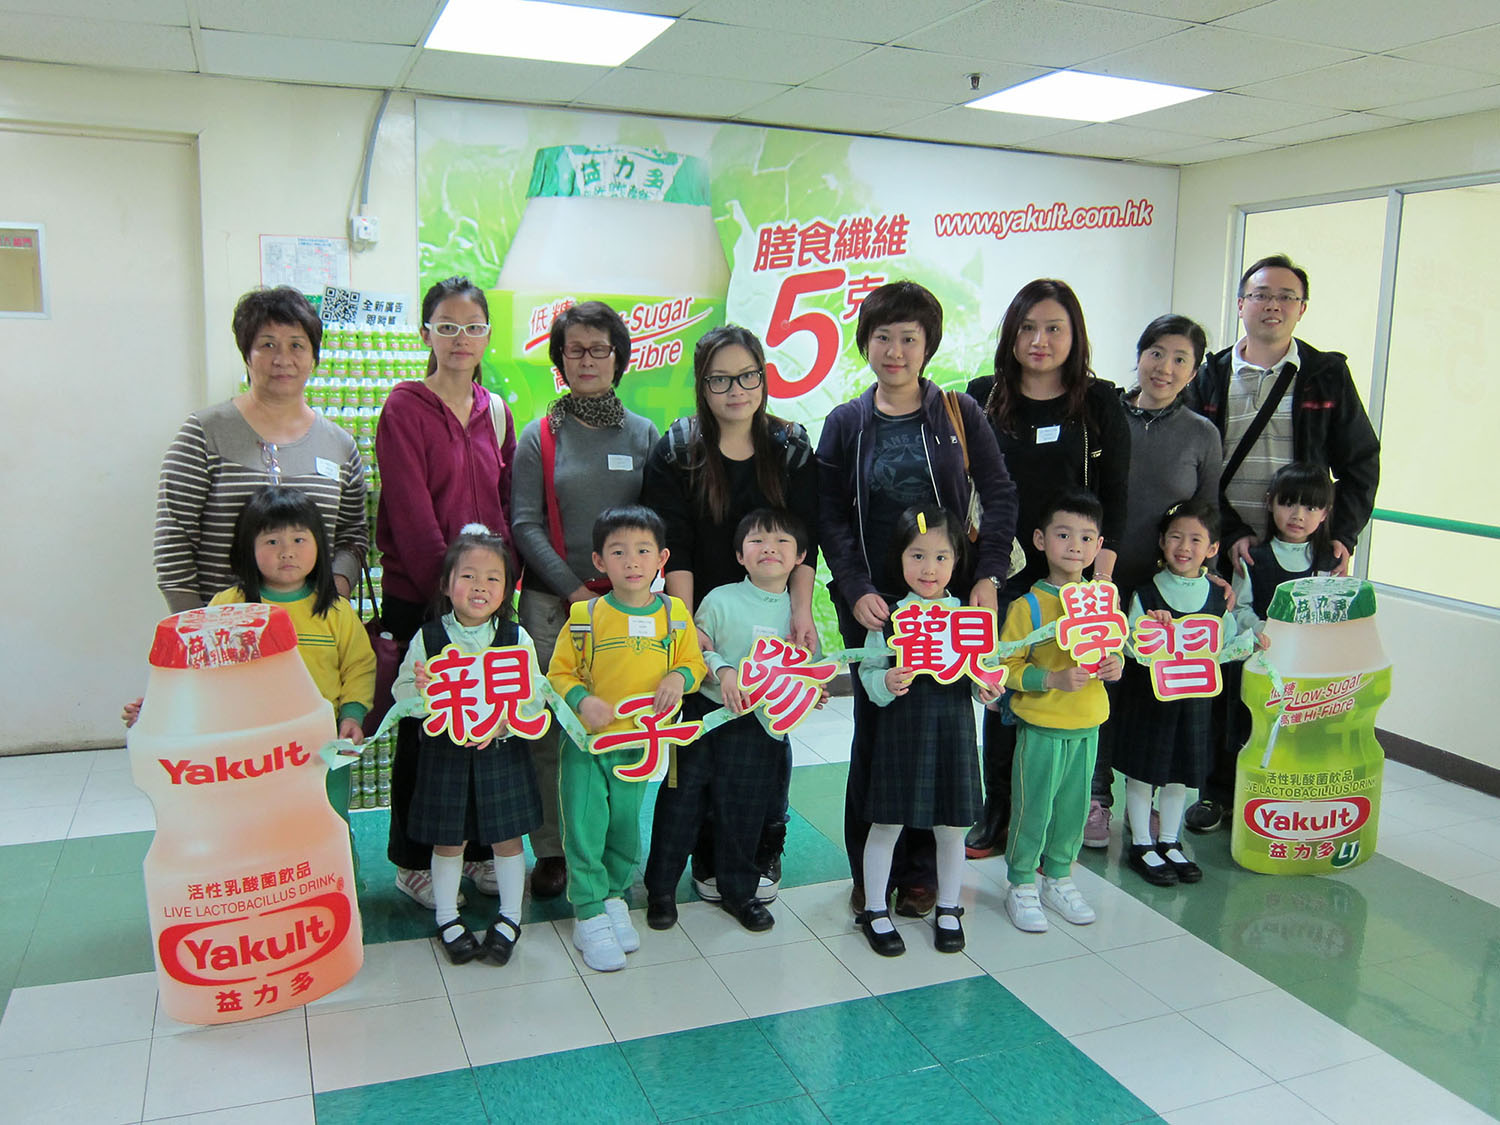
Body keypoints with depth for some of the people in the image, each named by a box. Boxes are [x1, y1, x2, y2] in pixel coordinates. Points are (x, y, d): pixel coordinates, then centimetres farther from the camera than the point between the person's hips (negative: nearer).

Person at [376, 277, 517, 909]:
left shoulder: (495, 413, 10)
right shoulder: (405, 408, -7)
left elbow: (504, 508, 11)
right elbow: (411, 514, -12)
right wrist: (448, 587, -15)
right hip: (417, 596, -5)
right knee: (424, 731, 5)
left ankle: (478, 849, 27)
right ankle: (413, 862, 22)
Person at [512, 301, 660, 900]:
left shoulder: (643, 434, 10)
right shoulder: (540, 436, 5)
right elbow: (525, 524, -1)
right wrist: (574, 590, -10)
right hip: (551, 603, -1)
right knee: (547, 728, -2)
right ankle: (549, 851, 12)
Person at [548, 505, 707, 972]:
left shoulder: (674, 614, -2)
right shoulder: (585, 616, -8)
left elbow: (693, 663, 8)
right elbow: (560, 674, -2)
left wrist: (679, 677, -14)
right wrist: (582, 700, -20)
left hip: (639, 744, 2)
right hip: (585, 741, -2)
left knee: (626, 828, 15)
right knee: (584, 829, -1)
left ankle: (614, 897, 37)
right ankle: (590, 917, 15)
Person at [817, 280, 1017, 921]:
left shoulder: (958, 413, 5)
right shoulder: (845, 424, 6)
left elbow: (999, 495, 3)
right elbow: (830, 517, 3)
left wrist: (987, 576, -9)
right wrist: (856, 591, -10)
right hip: (871, 604, 0)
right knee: (873, 728, 4)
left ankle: (920, 868, 19)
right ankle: (867, 868, 19)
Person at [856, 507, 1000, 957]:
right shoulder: (888, 616, -4)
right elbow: (868, 671, -1)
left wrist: (988, 688, -10)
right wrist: (886, 683, -21)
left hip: (953, 728, 2)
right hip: (901, 728, -2)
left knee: (952, 827, 12)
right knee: (886, 824, 6)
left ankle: (948, 909, 32)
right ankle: (875, 912, 23)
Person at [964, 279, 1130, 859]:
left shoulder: (1101, 402, 2)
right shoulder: (983, 397, 5)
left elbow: (1115, 497, 1)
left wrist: (1100, 574, -6)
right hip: (1001, 572, 1)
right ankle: (996, 815, 22)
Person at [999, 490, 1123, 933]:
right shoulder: (1026, 606, -12)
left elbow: (1112, 648, 17)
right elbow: (1007, 668, -13)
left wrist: (1114, 664, -6)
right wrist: (1054, 679, -25)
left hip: (1087, 725, 5)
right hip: (1040, 726, -5)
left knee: (1075, 806, 15)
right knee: (1033, 808, 3)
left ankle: (1058, 879, 34)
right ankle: (1022, 886, 21)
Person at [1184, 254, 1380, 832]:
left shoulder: (1328, 375, 9)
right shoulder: (1210, 376, 8)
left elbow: (1360, 463, 9)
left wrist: (1343, 535, -3)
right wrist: (1230, 533, -9)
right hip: (1224, 551, 0)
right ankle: (1218, 789, 17)